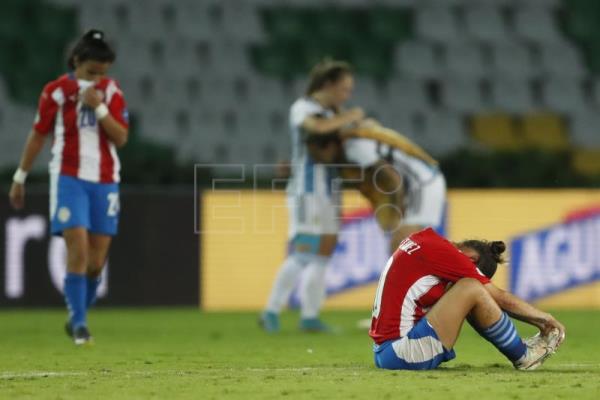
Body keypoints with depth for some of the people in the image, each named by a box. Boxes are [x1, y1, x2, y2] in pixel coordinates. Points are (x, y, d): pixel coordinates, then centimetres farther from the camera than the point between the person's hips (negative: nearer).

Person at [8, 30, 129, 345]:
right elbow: (38, 135, 5)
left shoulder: (111, 91, 4)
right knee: (78, 250, -16)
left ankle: (78, 317, 21)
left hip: (104, 182, 3)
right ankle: (79, 323, -11)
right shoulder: (56, 91, -3)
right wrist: (20, 178, 8)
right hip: (69, 179, -3)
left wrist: (99, 107, -15)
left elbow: (121, 138, -2)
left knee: (96, 261, 3)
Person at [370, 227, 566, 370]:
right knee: (471, 289, -10)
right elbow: (501, 299, -4)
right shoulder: (443, 252, -12)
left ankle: (516, 345, 19)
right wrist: (546, 319, 8)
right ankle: (523, 357, 4)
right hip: (403, 356, -10)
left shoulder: (422, 238, 14)